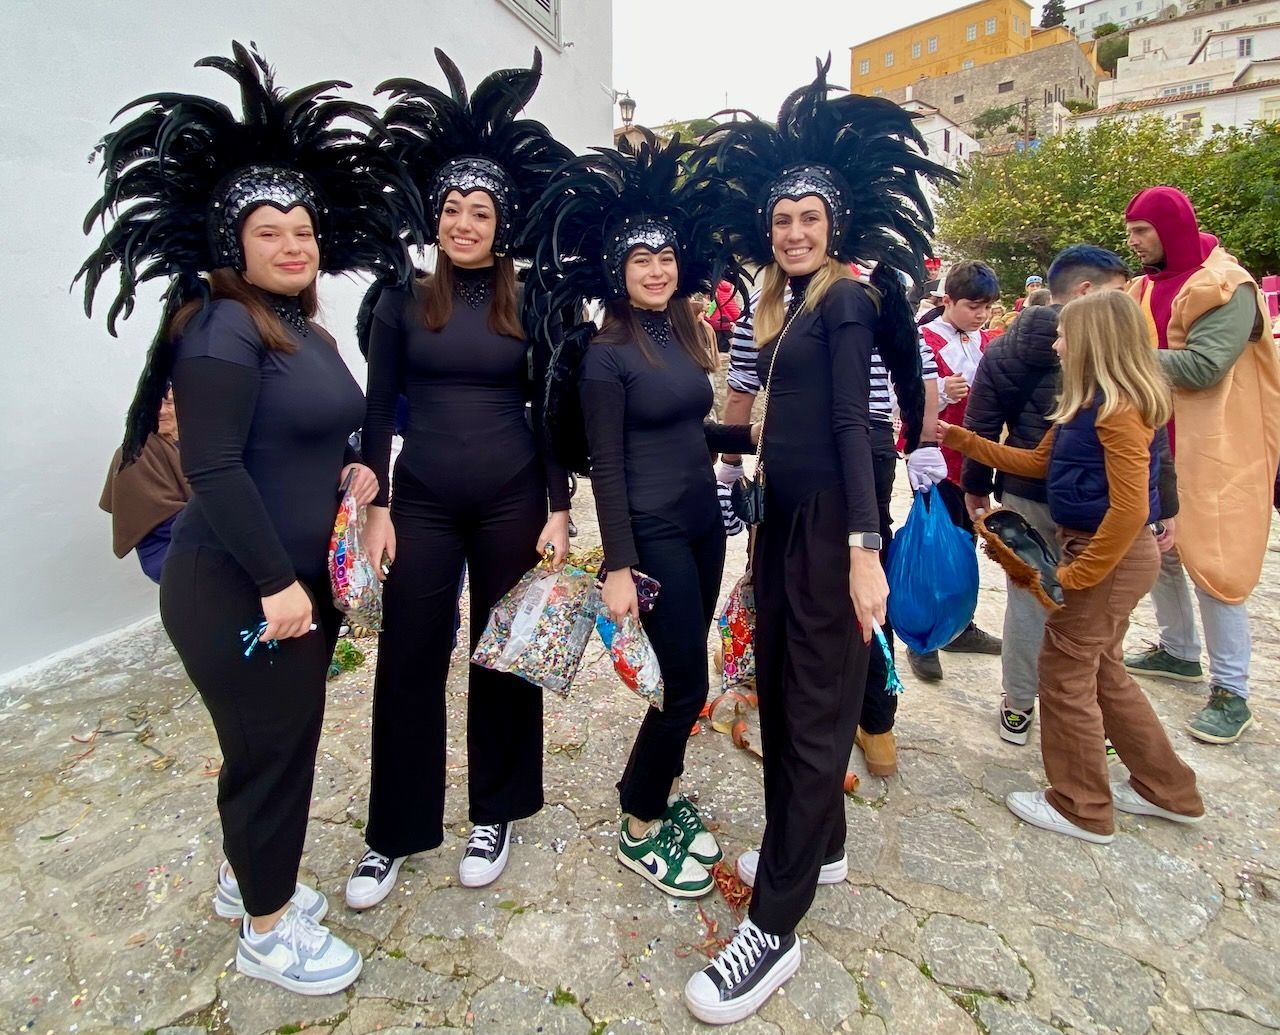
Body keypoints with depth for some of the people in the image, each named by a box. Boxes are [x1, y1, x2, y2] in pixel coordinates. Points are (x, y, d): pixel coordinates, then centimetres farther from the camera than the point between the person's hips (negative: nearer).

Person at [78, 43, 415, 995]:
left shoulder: (304, 329, 12)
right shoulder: (224, 327, -15)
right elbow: (213, 467, -22)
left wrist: (348, 470, 1)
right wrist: (276, 584, -21)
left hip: (301, 579, 9)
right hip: (237, 593, -8)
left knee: (281, 740, 20)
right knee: (271, 748, 5)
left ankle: (247, 877, 43)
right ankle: (267, 932, 28)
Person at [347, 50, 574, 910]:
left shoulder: (529, 305, 2)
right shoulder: (403, 299, 3)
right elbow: (378, 411, 4)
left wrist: (559, 511, -4)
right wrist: (374, 508, -2)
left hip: (512, 500, 0)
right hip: (422, 502, 1)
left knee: (506, 655, 9)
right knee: (409, 662, 5)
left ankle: (494, 816, 29)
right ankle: (393, 835, 23)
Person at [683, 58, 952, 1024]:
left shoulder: (848, 297, -6)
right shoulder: (785, 302, 18)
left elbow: (853, 421, -17)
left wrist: (865, 547, -25)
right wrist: (763, 522, 14)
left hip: (832, 523, -9)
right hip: (783, 516, 9)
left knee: (815, 709, -4)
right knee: (780, 689, 15)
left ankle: (774, 929, 6)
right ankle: (819, 846, 35)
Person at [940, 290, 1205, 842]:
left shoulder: (1119, 408, -20)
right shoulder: (1088, 403, 9)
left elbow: (1130, 508, -25)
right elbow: (1040, 461, 16)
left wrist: (1077, 574, -20)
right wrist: (966, 442, 12)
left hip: (1111, 556, -10)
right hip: (1092, 548, 10)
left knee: (1065, 674, 2)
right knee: (1103, 673, 20)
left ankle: (1081, 809, 19)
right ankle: (1166, 790, 35)